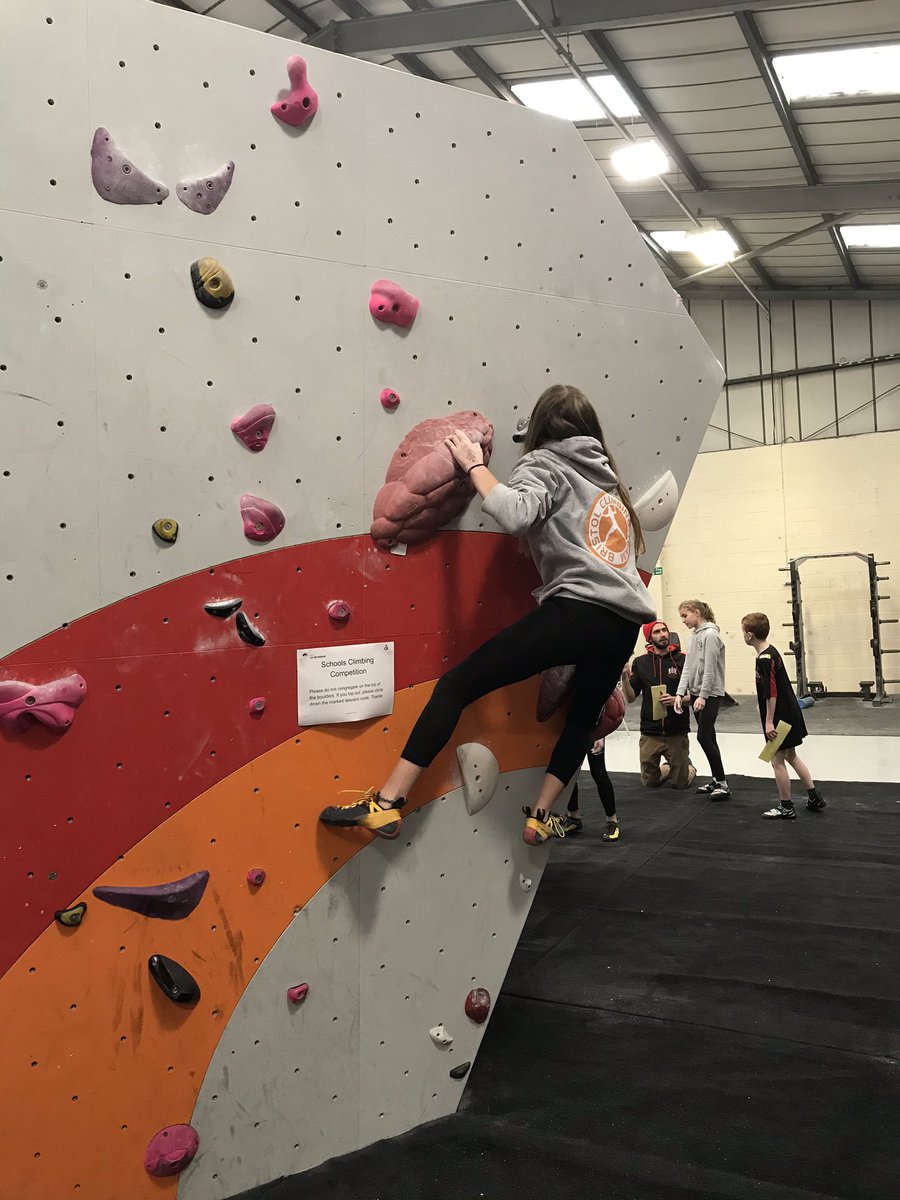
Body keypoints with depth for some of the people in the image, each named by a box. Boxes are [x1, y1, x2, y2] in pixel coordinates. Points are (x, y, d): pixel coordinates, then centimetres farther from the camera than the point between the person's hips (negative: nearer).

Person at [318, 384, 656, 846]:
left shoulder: (544, 464, 5)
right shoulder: (607, 475, 27)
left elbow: (514, 514, -17)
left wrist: (474, 465, -3)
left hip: (577, 611, -7)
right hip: (624, 623, 8)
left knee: (456, 685, -6)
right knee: (583, 715, 30)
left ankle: (385, 805, -10)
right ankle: (541, 817, 31)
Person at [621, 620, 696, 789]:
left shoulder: (682, 660, -4)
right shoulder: (640, 662, 1)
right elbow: (630, 698, 2)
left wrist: (676, 700, -19)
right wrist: (624, 676, -13)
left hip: (677, 733, -2)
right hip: (650, 733, 2)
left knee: (681, 783, 6)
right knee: (648, 782, 12)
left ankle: (689, 768, 39)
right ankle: (667, 768, 43)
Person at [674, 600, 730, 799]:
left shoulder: (710, 635, -13)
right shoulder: (694, 635, 12)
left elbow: (710, 669, -17)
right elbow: (688, 666, 10)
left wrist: (703, 696, -19)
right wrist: (680, 693, 1)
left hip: (710, 694, -8)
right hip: (696, 693, 8)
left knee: (704, 736, -10)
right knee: (708, 737, 11)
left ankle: (722, 784, -3)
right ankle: (716, 780, 19)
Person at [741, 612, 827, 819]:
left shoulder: (764, 660, -22)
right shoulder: (771, 651, 7)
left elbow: (771, 693, -23)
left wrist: (769, 721, -20)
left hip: (780, 717, -10)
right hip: (790, 713, 10)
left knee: (777, 761, 1)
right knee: (791, 756, 21)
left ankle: (786, 808, 10)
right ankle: (814, 797, 28)